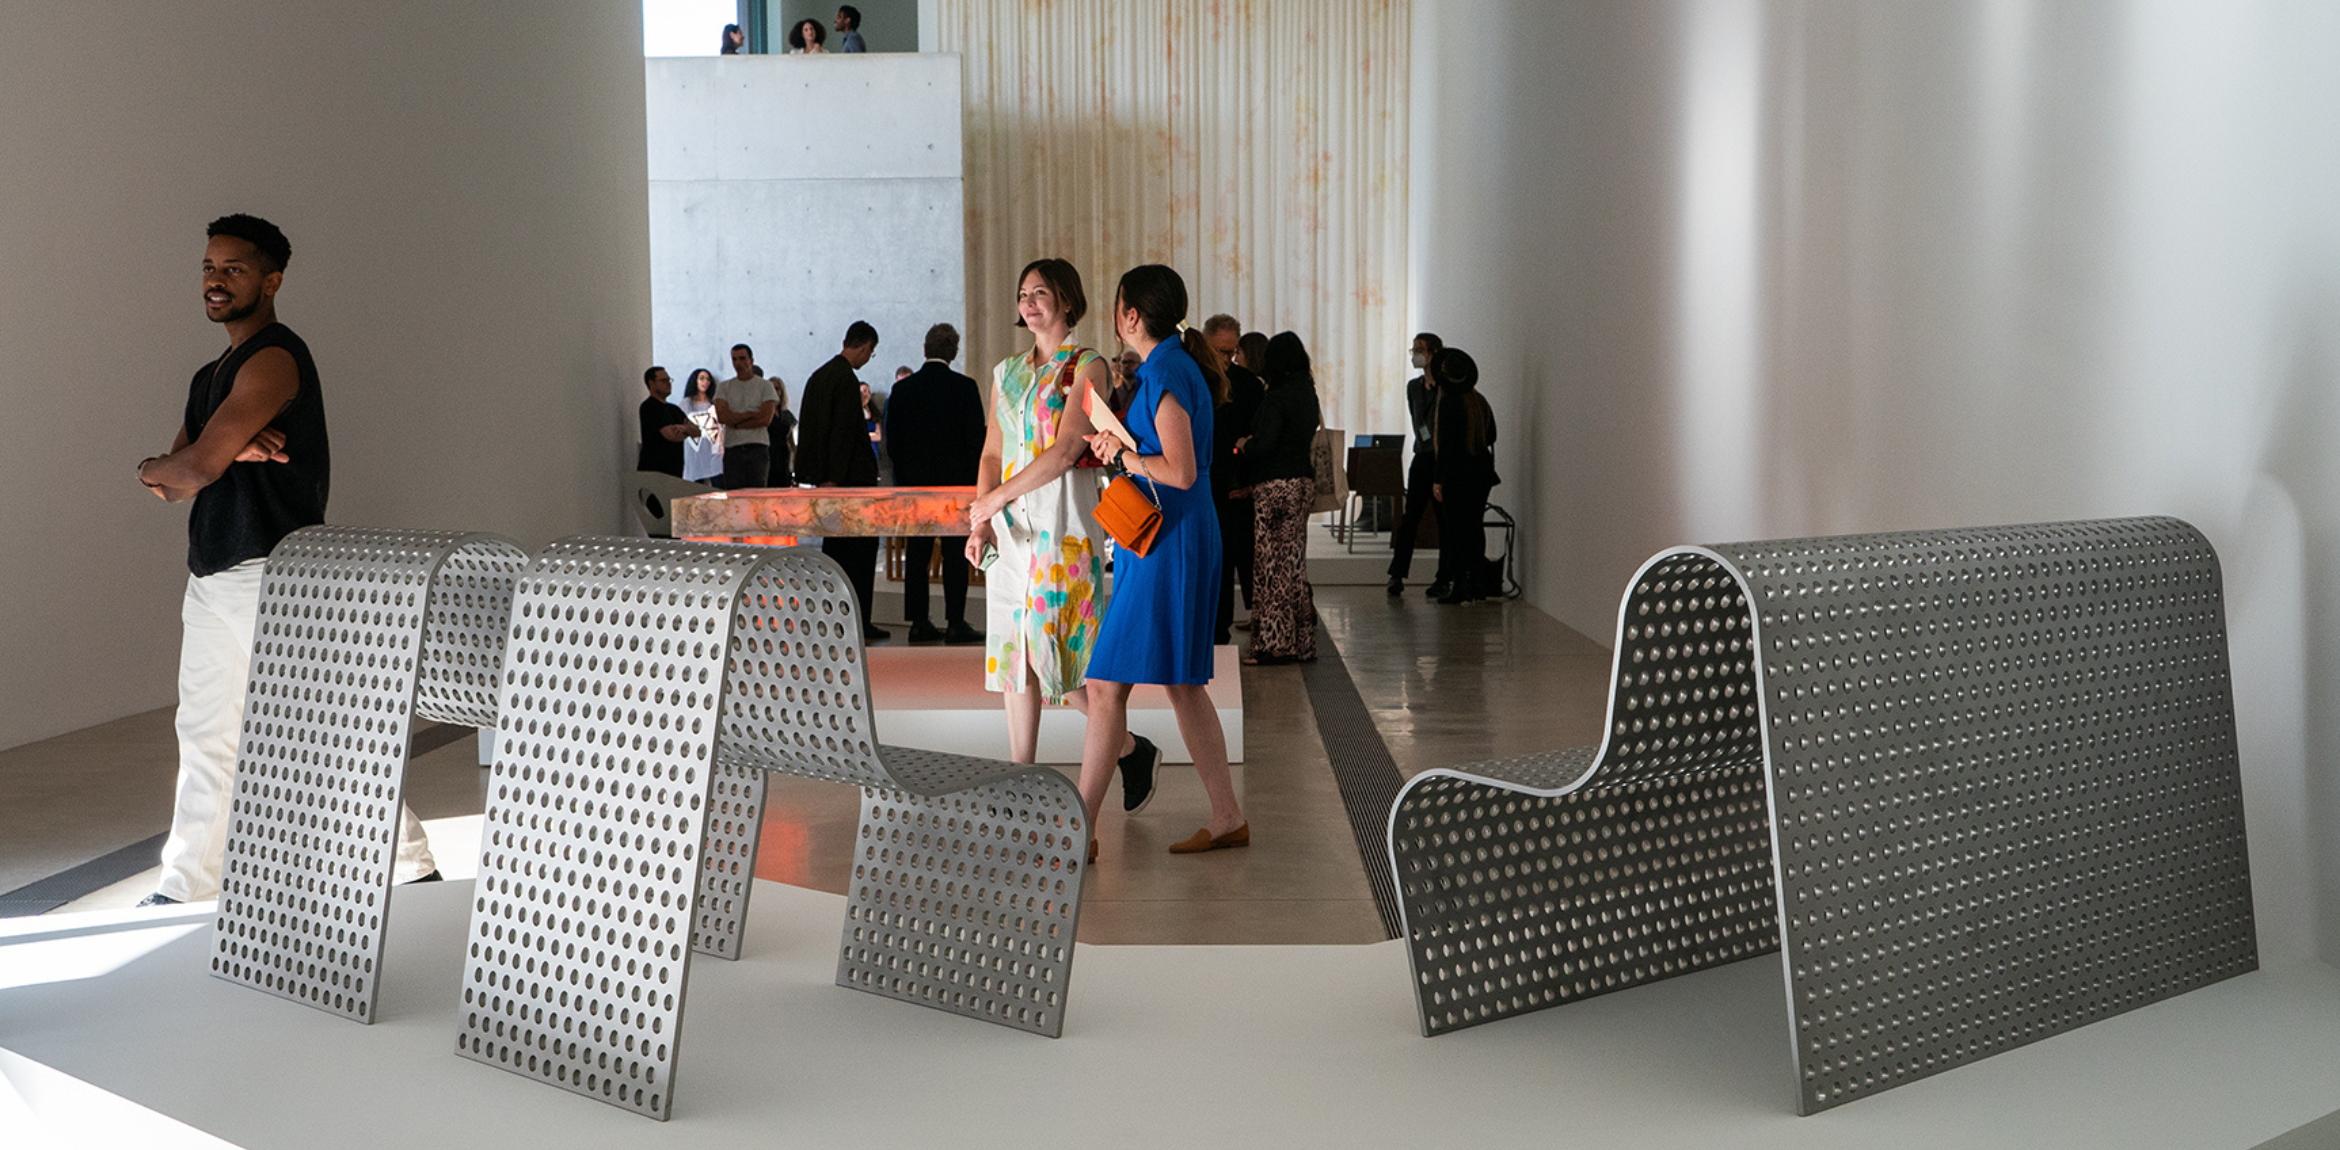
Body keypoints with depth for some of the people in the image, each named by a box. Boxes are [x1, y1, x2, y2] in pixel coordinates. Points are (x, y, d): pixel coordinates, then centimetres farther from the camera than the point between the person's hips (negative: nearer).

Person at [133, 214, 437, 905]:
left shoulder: (274, 360, -13)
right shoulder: (210, 377, 18)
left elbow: (193, 472, -19)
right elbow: (173, 486, 8)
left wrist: (152, 468, 4)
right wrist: (230, 450, -12)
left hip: (273, 578, -9)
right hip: (211, 577, 9)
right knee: (205, 737, 14)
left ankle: (411, 866, 3)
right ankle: (185, 886, 25)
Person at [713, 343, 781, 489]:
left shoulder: (765, 386, 7)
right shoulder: (723, 387, 13)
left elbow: (766, 419, -4)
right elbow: (722, 416, -2)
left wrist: (736, 423, -3)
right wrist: (753, 414, -5)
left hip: (758, 448, -2)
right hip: (732, 449, 2)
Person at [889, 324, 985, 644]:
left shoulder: (903, 388, 3)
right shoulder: (965, 387, -7)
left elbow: (892, 438, 6)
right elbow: (977, 438, -6)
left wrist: (903, 479, 13)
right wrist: (975, 481, 2)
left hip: (915, 480, 3)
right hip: (955, 479, -3)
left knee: (917, 552, 7)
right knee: (955, 552, 0)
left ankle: (919, 622, 8)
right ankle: (955, 623, -2)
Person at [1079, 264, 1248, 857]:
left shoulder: (1166, 374, -15)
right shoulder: (1177, 367, 15)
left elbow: (1179, 471, -22)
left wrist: (1122, 454, -8)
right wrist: (1119, 444, 3)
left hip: (1163, 546, -10)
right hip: (1175, 541, 10)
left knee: (1106, 684, -6)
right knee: (1181, 684, 14)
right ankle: (1227, 818, 18)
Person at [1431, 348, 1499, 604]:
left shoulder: (1447, 403, -16)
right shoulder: (1479, 401, 5)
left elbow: (1445, 444, -18)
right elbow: (1491, 435, 14)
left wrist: (1438, 479, -15)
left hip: (1456, 471, -7)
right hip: (1482, 469, 7)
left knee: (1455, 528, -1)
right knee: (1475, 527, 13)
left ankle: (1460, 587, 0)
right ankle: (1478, 584, 16)